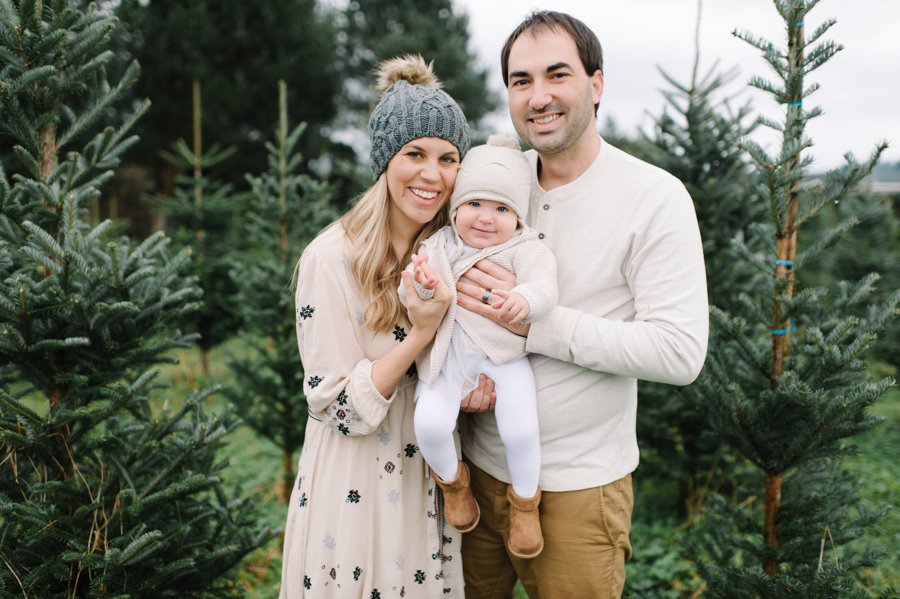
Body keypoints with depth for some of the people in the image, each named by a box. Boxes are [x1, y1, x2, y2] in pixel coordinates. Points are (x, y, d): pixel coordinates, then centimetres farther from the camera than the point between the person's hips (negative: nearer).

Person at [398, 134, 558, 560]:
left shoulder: (524, 249, -3)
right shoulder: (438, 246, 6)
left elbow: (543, 283, -19)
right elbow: (405, 293, 2)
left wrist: (524, 300, -42)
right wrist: (420, 285, -22)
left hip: (504, 354, -2)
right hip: (447, 357, 2)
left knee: (520, 429, -19)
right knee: (430, 423, -19)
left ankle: (524, 498, 14)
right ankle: (451, 478, 17)